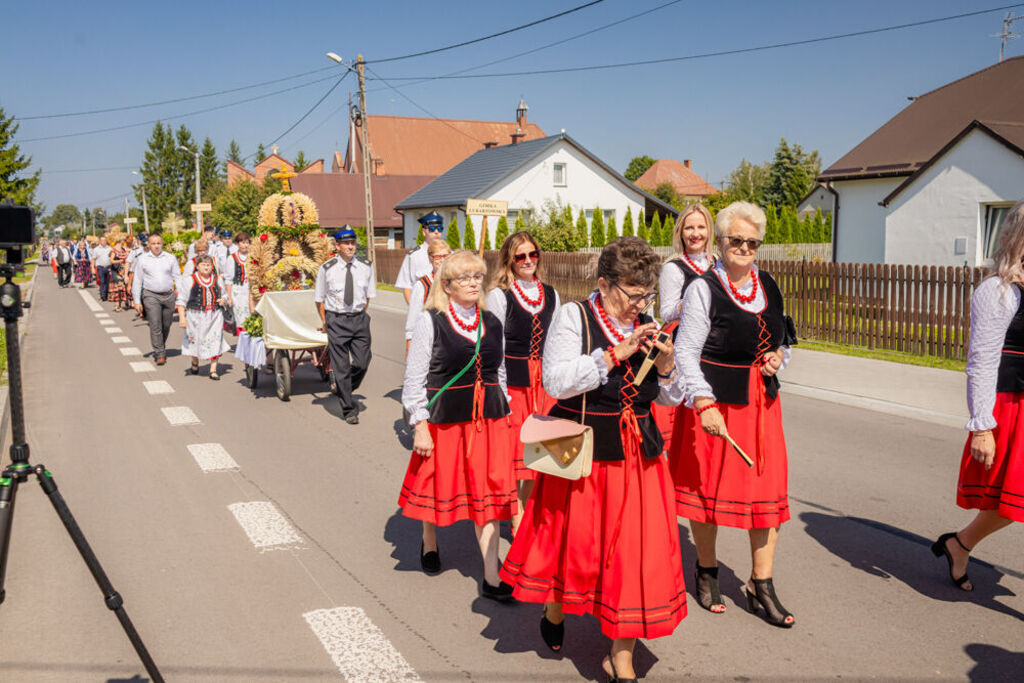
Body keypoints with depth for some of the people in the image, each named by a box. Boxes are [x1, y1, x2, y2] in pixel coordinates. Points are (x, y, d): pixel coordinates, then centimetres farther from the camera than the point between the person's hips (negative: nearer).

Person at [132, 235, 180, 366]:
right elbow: (137, 281, 5)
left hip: (169, 295, 2)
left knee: (166, 326, 11)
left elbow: (177, 277, 7)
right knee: (155, 325, -10)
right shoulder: (142, 259, 3)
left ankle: (160, 348, 33)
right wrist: (137, 301, 2)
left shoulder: (170, 258, 6)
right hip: (151, 296, -2)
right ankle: (160, 354, -7)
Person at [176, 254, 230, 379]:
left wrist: (223, 299, -1)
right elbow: (181, 300, -1)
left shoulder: (217, 279, 9)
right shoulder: (189, 280, -1)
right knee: (196, 340, 10)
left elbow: (223, 294, 23)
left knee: (215, 341, -4)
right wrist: (182, 317, -9)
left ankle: (213, 370, 1)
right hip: (196, 316, -2)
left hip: (215, 316, 2)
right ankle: (195, 364, 38)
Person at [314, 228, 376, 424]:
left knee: (362, 363, -1)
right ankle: (348, 409, 12)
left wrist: (360, 315, 10)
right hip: (336, 320, -3)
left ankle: (344, 390, 30)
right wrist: (325, 321, 7)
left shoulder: (366, 267, 2)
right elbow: (319, 298, 5)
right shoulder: (327, 269, -6)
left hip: (359, 318, 3)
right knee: (341, 367, 0)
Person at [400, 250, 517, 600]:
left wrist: (505, 413, 13)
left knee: (488, 493, 2)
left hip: (488, 419, 4)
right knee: (439, 485, 12)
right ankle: (429, 542, 43)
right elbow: (415, 377, -7)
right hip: (444, 418, -3)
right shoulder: (430, 321, -7)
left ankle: (492, 577, 8)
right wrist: (420, 425, -11)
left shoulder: (492, 323, 8)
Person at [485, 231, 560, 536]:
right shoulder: (499, 295, -5)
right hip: (512, 381, -4)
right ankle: (517, 519, 12)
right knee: (514, 450, 0)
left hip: (543, 381, 4)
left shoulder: (550, 294, 9)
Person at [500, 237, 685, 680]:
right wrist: (615, 354, -23)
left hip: (639, 454, 4)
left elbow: (672, 398, 11)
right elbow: (555, 381, -21)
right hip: (581, 454, -4)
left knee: (636, 549, 2)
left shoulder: (645, 326, 7)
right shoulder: (573, 317, -7)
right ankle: (554, 612, 43)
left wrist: (665, 365, -10)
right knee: (572, 540, 10)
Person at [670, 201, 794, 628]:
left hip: (762, 401, 5)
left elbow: (781, 339, 24)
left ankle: (761, 584, 18)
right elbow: (685, 352, -13)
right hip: (716, 402, -5)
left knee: (767, 488, 4)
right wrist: (704, 403, -23)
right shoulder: (703, 289, -8)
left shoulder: (767, 285, 10)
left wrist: (778, 356, 1)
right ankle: (707, 572, 29)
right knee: (708, 485, 7)